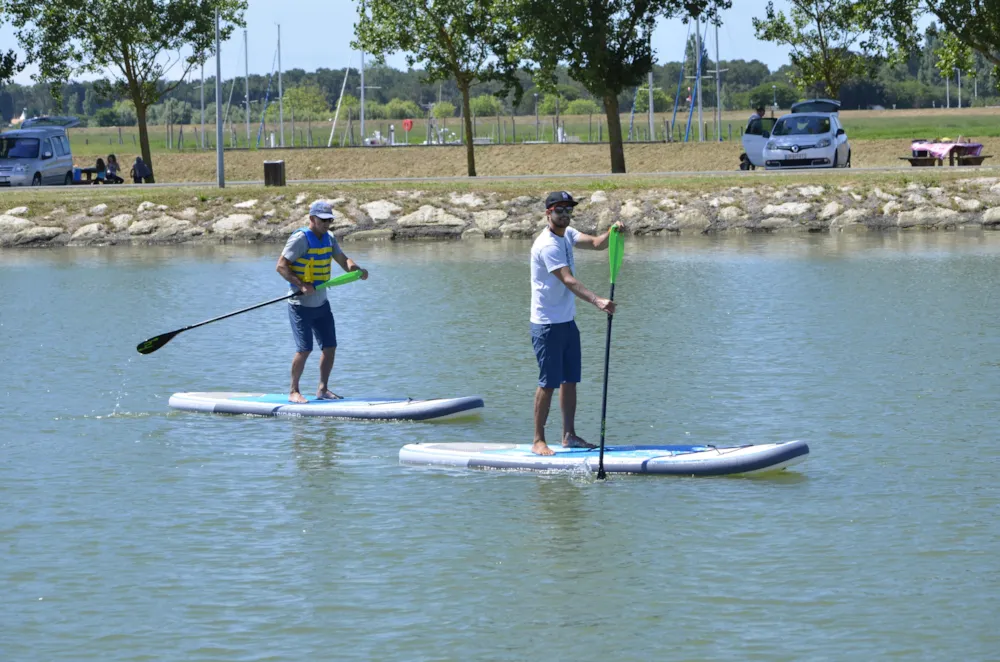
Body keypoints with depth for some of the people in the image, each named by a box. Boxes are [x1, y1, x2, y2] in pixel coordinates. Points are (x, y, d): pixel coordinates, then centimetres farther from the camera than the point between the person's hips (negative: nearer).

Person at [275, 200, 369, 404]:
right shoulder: (300, 238, -16)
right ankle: (293, 391, 3)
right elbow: (281, 266, -19)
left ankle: (323, 389, 17)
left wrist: (357, 269, -19)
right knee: (304, 349, -11)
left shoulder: (328, 238, 7)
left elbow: (343, 260, 4)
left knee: (330, 347, 5)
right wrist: (301, 285, -30)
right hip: (301, 305, -7)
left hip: (321, 303, 7)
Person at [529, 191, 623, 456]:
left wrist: (612, 233, -21)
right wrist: (597, 300, -40)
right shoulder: (547, 244, -19)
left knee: (570, 380, 11)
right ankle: (538, 441, -1)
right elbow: (568, 280, -29)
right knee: (548, 382, -7)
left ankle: (569, 435, 18)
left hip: (567, 321, 9)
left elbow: (596, 244, 1)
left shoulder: (567, 234, 10)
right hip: (547, 324, -9)